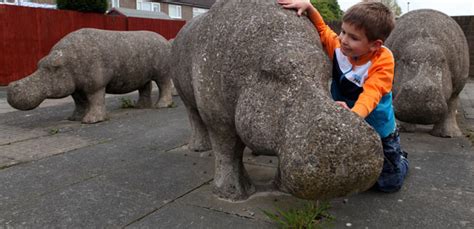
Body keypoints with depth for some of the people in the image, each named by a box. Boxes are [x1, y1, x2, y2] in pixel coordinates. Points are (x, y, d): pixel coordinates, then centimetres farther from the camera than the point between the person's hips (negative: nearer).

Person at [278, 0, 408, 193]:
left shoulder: (383, 60, -27)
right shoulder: (338, 47, -14)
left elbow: (371, 93, -40)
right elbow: (321, 29, -1)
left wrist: (356, 112, -61)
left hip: (378, 131, -4)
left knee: (389, 183, 11)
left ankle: (400, 159, 44)